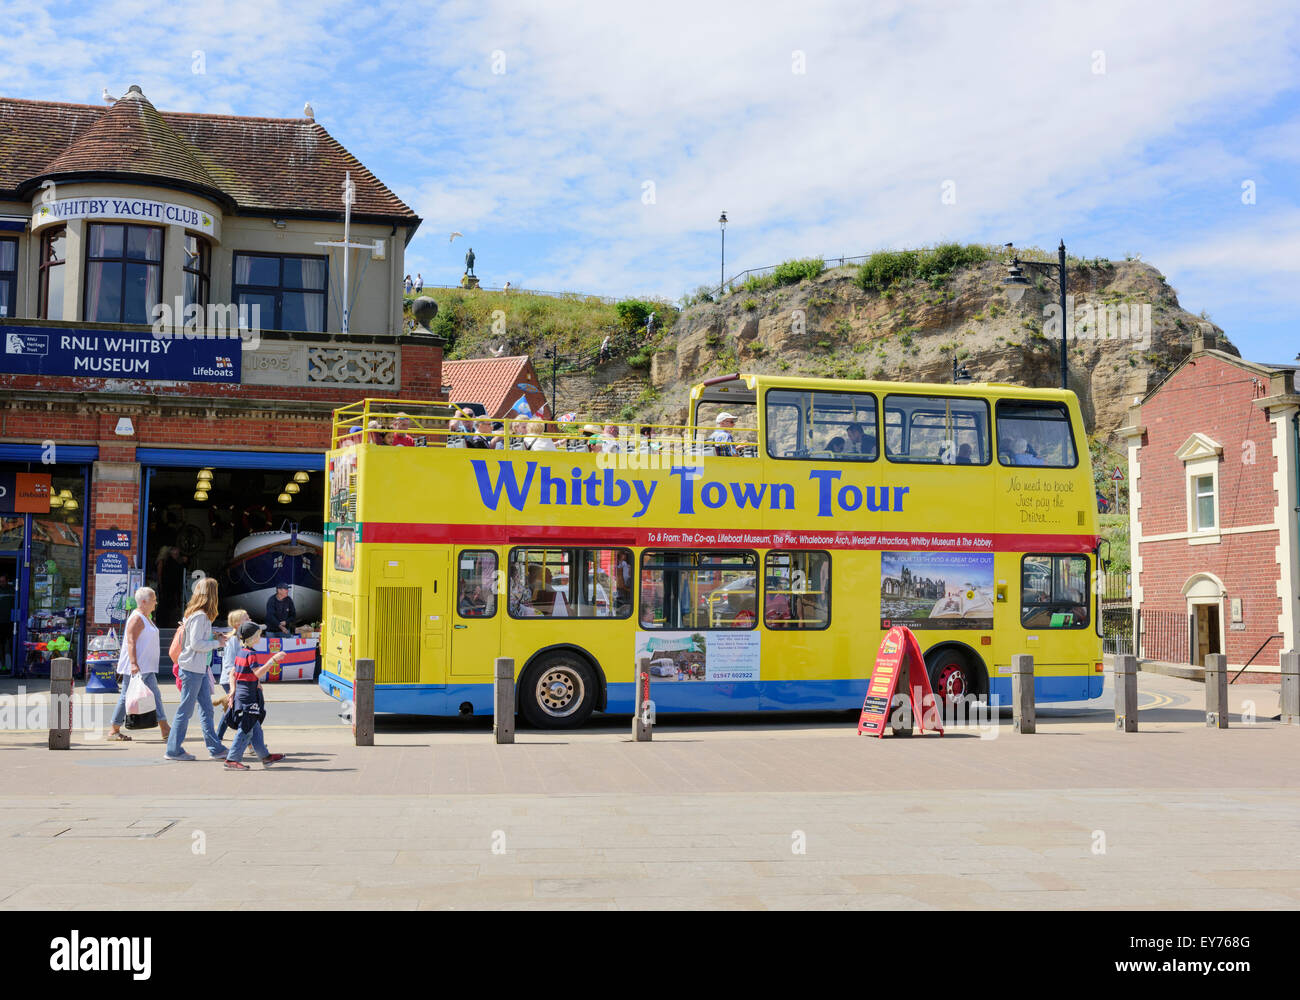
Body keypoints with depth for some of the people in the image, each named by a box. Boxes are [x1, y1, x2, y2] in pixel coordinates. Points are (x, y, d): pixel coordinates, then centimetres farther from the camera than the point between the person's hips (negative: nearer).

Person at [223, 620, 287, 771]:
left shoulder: (240, 653, 13)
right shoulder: (251, 654, -16)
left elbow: (233, 674, 16)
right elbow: (258, 673, -24)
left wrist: (233, 691, 17)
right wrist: (274, 659, -25)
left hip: (240, 692, 10)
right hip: (248, 695, -10)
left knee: (255, 728, 14)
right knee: (246, 729, -7)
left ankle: (265, 756, 21)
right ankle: (231, 760, -6)